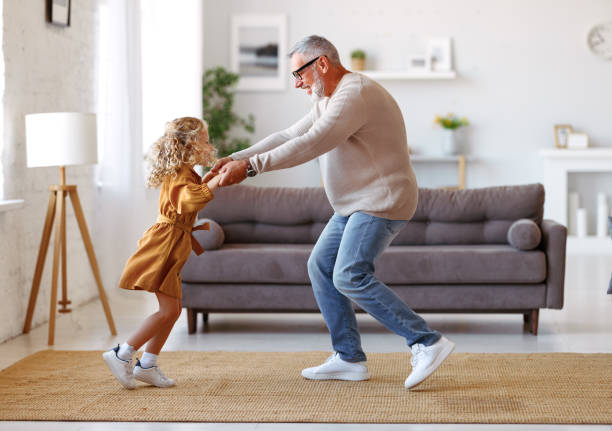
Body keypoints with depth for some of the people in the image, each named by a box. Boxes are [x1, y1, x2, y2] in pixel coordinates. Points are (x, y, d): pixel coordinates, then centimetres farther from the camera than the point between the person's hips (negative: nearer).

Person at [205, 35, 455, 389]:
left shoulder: (355, 94, -18)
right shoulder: (330, 100, 17)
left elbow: (309, 145, -25)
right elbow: (289, 137, 14)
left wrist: (250, 166, -24)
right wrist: (235, 159, 4)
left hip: (382, 201, -11)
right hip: (357, 205, 11)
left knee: (351, 277, -20)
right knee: (321, 266, 10)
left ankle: (428, 342, -16)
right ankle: (349, 359, 13)